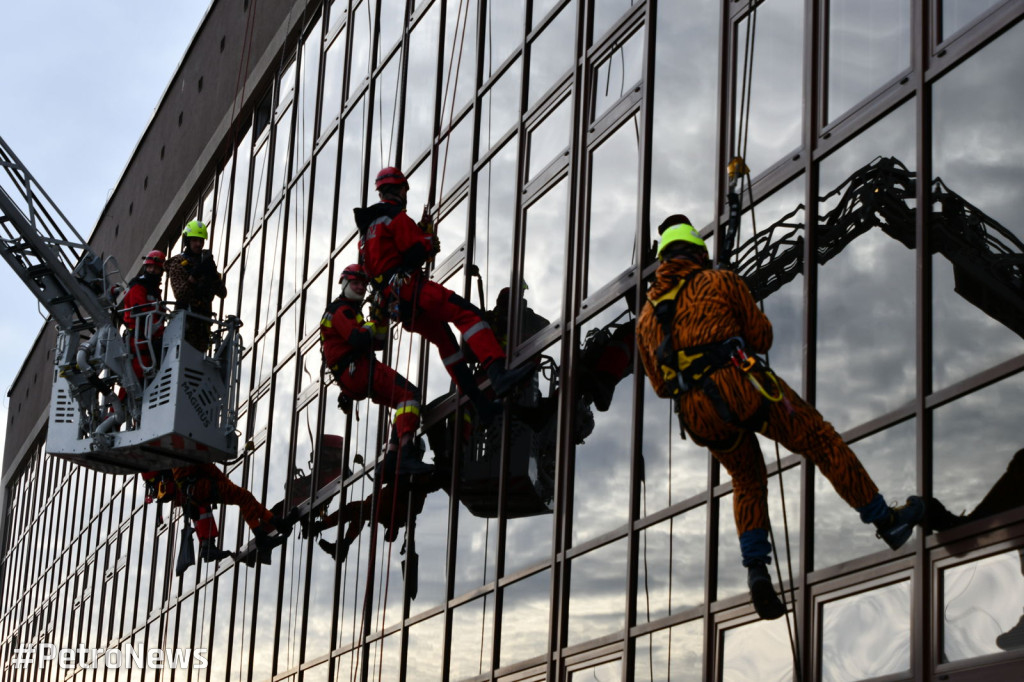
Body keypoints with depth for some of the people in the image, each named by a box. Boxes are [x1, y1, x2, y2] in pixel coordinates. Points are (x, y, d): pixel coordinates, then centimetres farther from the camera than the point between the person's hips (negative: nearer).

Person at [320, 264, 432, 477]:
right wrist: (374, 321, -3)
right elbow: (359, 340, -19)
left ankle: (392, 460, -2)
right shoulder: (341, 310, -1)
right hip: (359, 369, -10)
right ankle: (406, 455, -39)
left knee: (406, 403, 9)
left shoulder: (350, 311, 32)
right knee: (409, 394, -22)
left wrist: (382, 322, 9)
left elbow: (377, 343, 25)